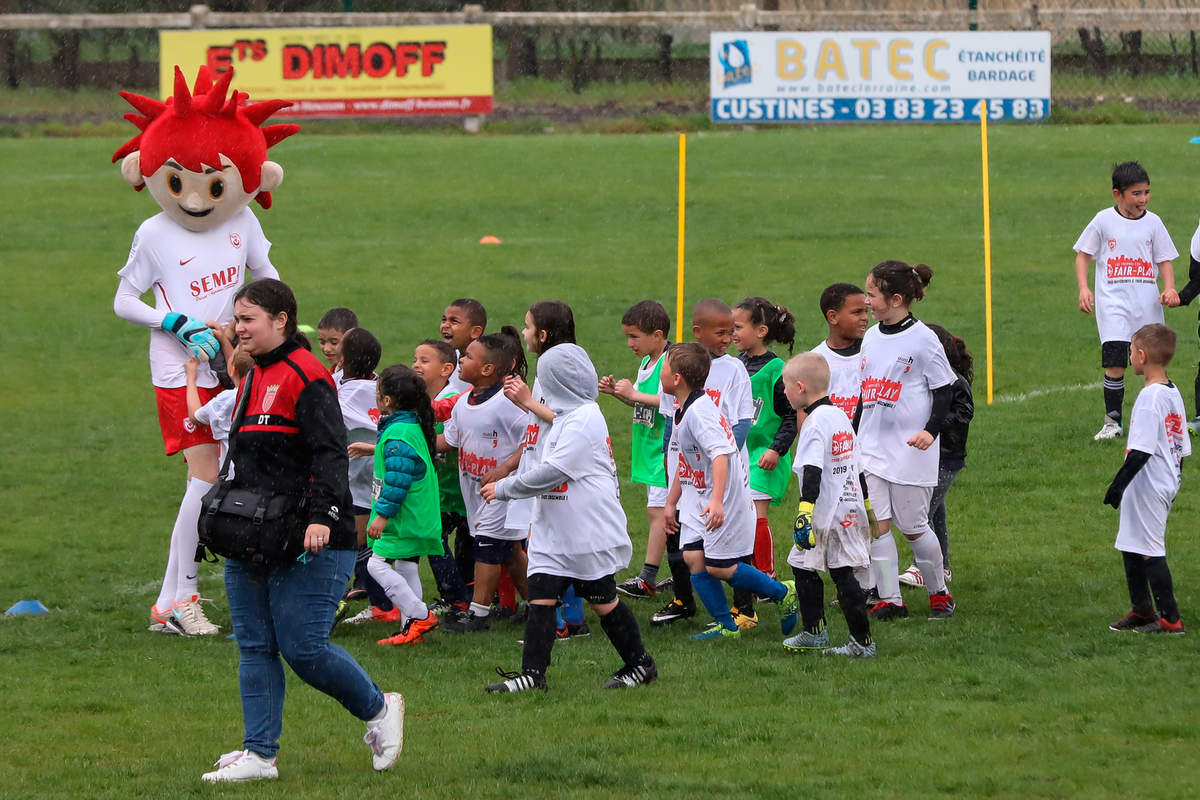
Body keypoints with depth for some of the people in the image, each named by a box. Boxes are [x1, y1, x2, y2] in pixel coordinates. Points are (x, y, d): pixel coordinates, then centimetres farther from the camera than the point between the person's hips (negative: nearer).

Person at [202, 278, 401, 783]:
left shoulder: (306, 377, -11)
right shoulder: (254, 379, 18)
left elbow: (330, 453, -19)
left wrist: (322, 516, -30)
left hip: (308, 543, -9)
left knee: (301, 646, -10)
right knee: (255, 648, 4)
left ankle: (378, 710, 13)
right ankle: (259, 755, 6)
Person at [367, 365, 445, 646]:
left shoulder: (397, 435, -20)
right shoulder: (415, 426, 12)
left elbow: (397, 480, -25)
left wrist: (383, 514, -22)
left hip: (403, 518, -10)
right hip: (418, 518, 10)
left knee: (378, 564, -9)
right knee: (405, 566, 13)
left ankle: (420, 615, -11)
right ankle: (412, 628, 15)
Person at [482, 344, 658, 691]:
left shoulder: (584, 420, -18)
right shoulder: (563, 417, 14)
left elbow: (553, 471, -22)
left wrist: (504, 488, -14)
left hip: (589, 533, -9)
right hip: (554, 533, 9)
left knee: (603, 600, 4)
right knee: (541, 597, -3)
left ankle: (640, 664, 19)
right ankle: (532, 673, -7)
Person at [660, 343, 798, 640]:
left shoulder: (699, 412, -24)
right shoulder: (683, 411, 9)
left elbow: (721, 454, -34)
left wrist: (717, 500, -43)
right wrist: (671, 502, 26)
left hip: (725, 500, -9)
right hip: (697, 499, 9)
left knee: (719, 568, -3)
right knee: (693, 557, 0)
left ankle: (783, 593, 16)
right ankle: (725, 625, 9)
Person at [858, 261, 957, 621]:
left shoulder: (922, 339, -9)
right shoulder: (872, 337, 9)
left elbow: (943, 390, -6)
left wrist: (931, 430, -19)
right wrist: (853, 436, 21)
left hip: (909, 450, -6)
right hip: (871, 449, 6)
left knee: (913, 527, 1)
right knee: (876, 524, -2)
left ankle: (939, 593, 20)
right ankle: (889, 600, 4)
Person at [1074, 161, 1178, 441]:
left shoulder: (1152, 222, 5)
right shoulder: (1104, 221, -1)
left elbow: (1164, 260, 10)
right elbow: (1083, 255, 6)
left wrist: (1169, 289, -8)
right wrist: (1083, 289, -7)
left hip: (1148, 304, 2)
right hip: (1114, 302, -2)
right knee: (1115, 363, -12)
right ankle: (1112, 422, -3)